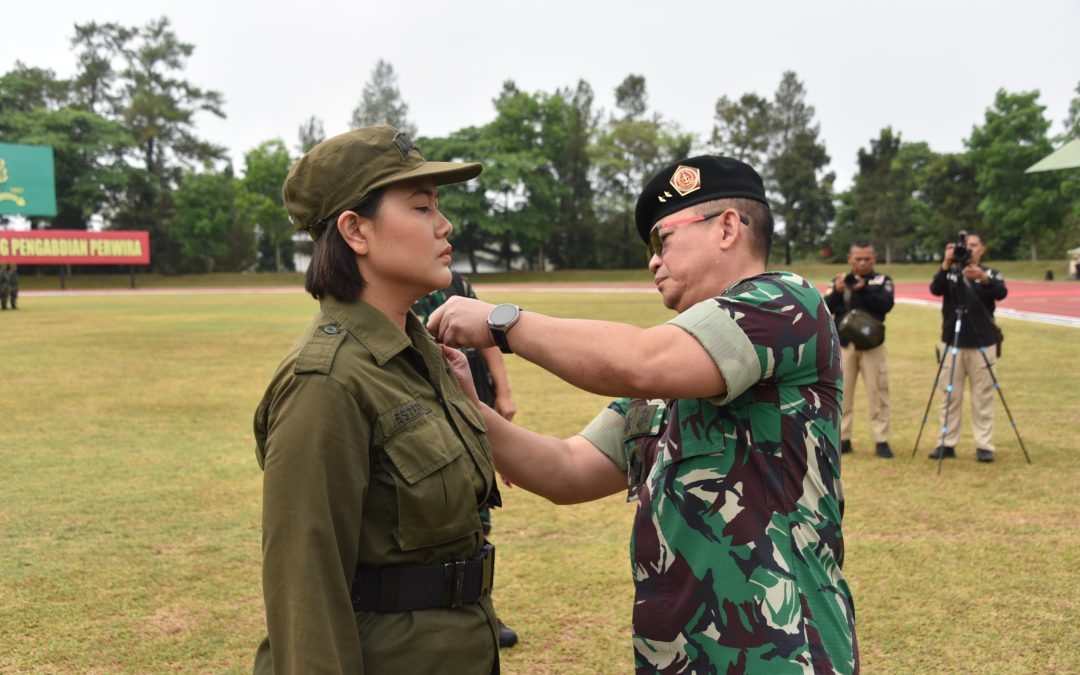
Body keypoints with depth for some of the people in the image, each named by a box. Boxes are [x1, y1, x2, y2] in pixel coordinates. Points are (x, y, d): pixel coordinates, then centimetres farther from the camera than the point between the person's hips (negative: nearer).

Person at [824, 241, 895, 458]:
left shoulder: (882, 281, 6)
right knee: (842, 393, 5)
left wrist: (864, 290, -25)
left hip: (872, 345, -1)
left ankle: (881, 441, 3)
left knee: (878, 393, -1)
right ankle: (843, 439, 13)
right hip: (844, 345, 2)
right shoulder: (839, 280, 9)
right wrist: (837, 292, -19)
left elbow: (887, 305, -12)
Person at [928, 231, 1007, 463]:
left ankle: (984, 446, 7)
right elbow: (935, 289, -13)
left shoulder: (991, 274, 4)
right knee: (950, 396, 4)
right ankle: (947, 444, 11)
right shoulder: (950, 274, 7)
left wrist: (983, 278, -36)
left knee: (983, 397, 1)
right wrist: (946, 265, -28)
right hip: (952, 344, 1)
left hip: (982, 344, -1)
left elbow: (1001, 293, -16)